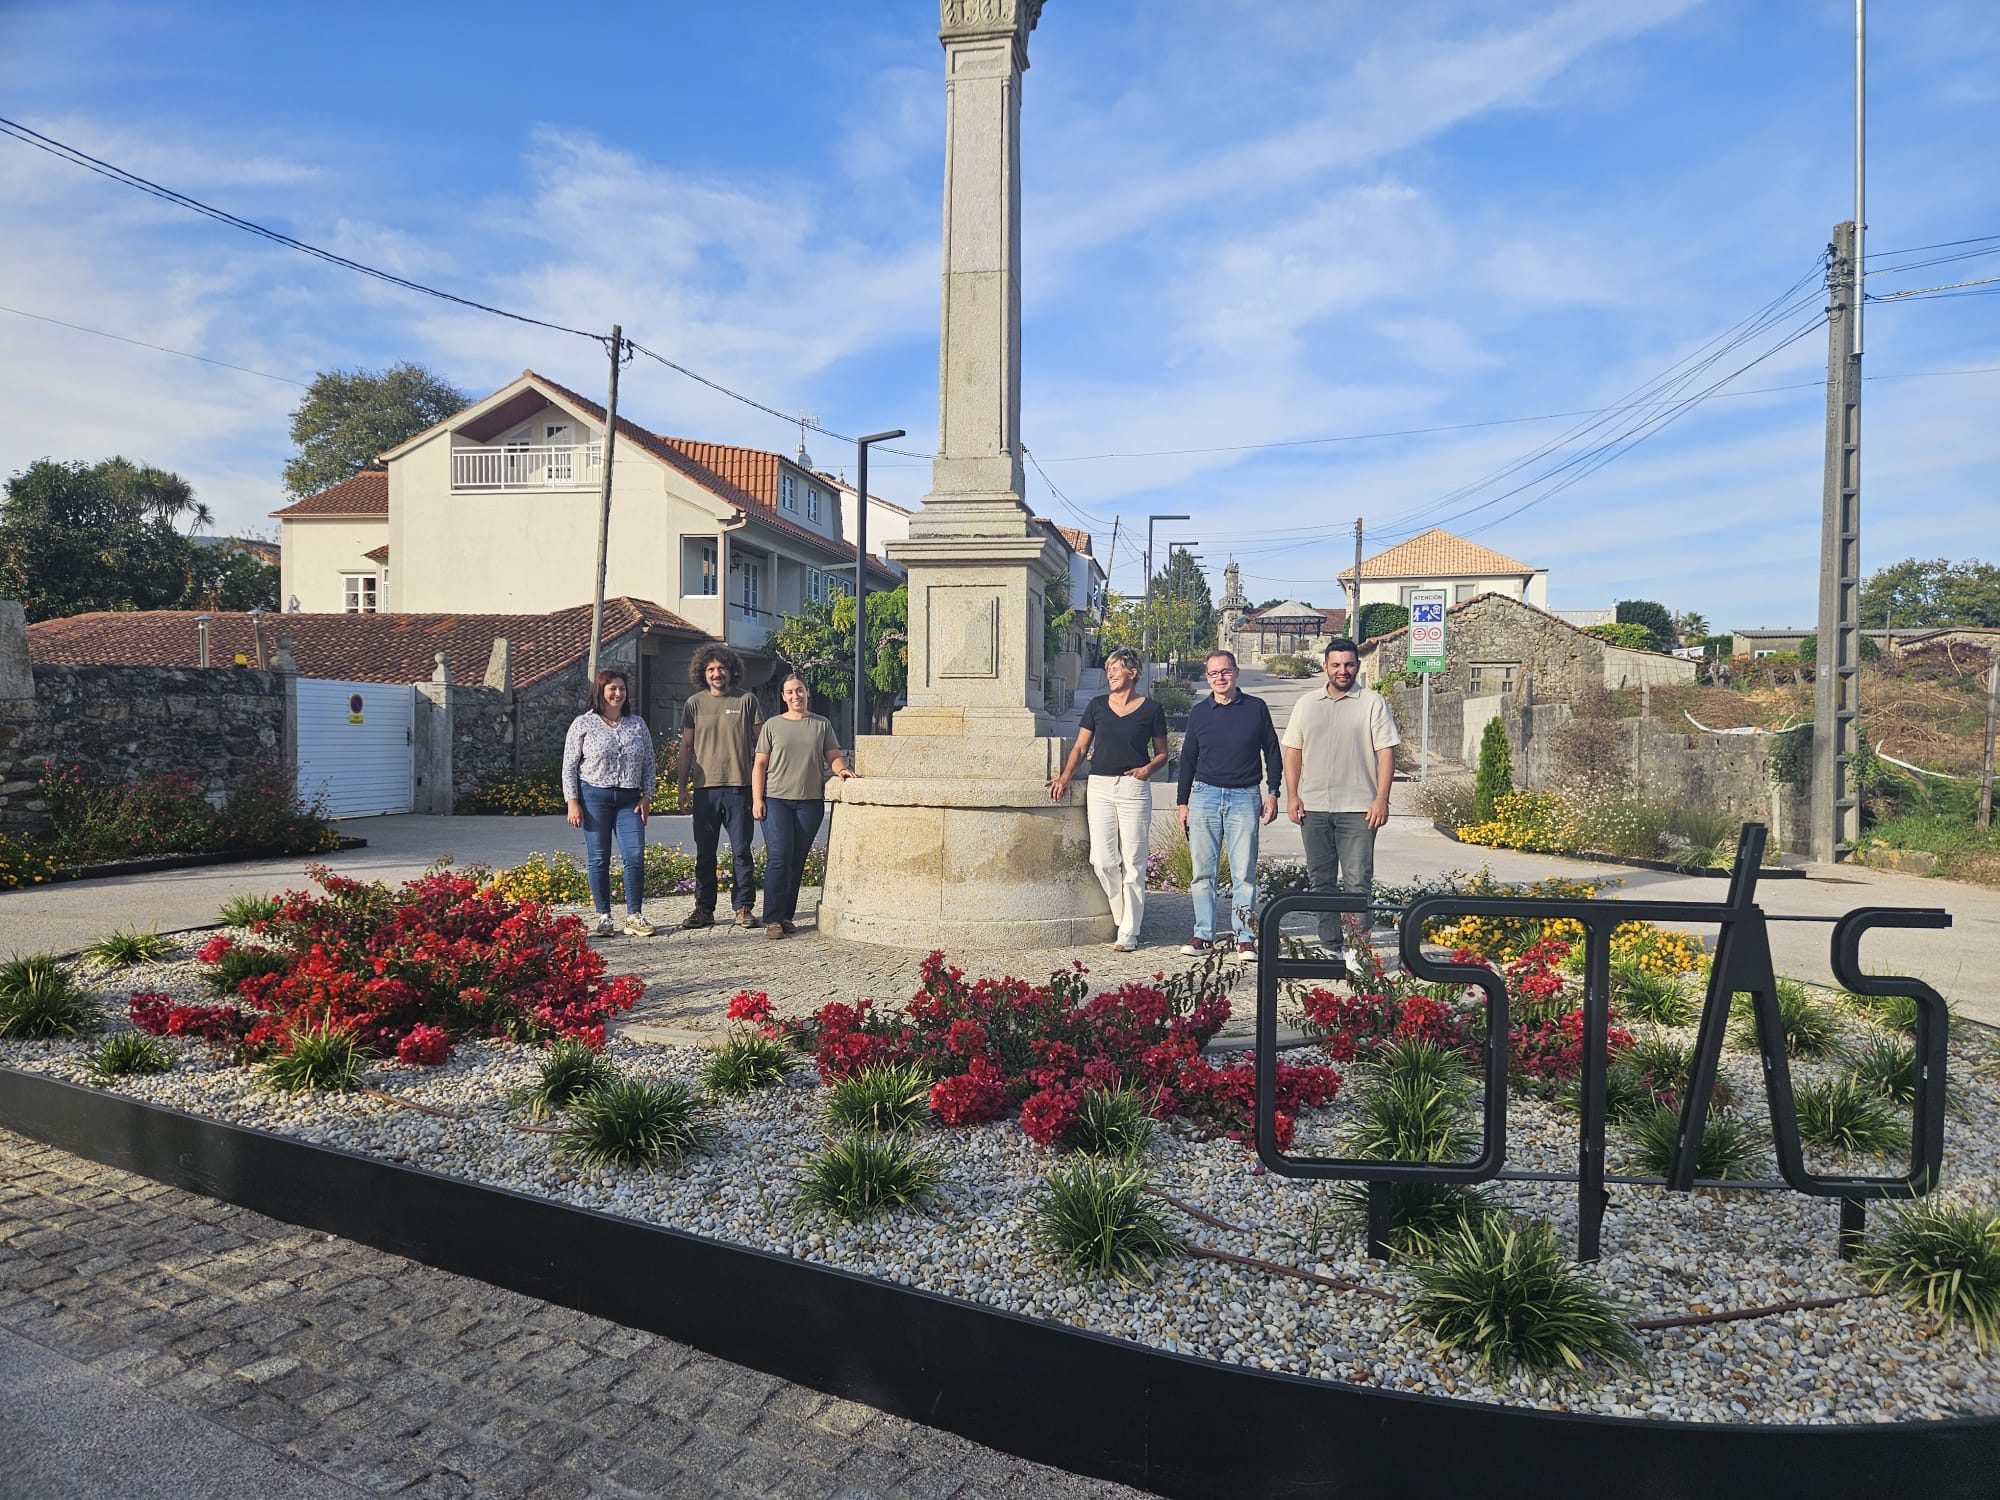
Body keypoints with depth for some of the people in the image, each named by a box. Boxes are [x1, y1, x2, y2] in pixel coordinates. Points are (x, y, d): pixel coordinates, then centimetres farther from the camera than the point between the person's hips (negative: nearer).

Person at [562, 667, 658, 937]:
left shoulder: (637, 724, 11)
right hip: (594, 796, -2)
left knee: (635, 856, -6)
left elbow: (648, 763, 12)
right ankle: (603, 917, 10)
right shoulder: (583, 724, 2)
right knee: (598, 859, 2)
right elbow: (569, 766, 1)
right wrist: (572, 802, -5)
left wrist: (647, 797, 4)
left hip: (629, 799, 2)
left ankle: (634, 916, 2)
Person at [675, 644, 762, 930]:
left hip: (739, 787, -2)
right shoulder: (695, 703, 8)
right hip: (705, 788, 2)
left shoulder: (747, 700, 3)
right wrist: (682, 786, 7)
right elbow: (687, 747, 11)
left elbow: (760, 742, 7)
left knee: (741, 851, 2)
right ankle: (704, 908, 15)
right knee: (705, 853, 7)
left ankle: (743, 908, 9)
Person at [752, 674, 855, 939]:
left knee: (797, 860, 4)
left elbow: (834, 756, 12)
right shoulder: (772, 725, 8)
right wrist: (757, 800, -3)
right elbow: (760, 764, 6)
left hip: (810, 801, 2)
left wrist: (841, 769, -12)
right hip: (776, 799, -2)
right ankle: (772, 920, -8)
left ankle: (786, 916, 13)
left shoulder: (822, 725, 13)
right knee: (779, 857, -12)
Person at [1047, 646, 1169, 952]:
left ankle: (1129, 932, 8)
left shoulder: (1150, 709, 3)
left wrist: (1148, 768, -10)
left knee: (1132, 862, -1)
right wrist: (1065, 777, -1)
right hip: (1099, 787, 3)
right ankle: (1126, 916, 17)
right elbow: (1080, 747, 13)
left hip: (1133, 789, -3)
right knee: (1102, 860, -4)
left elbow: (1161, 753, 11)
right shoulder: (1098, 705, 11)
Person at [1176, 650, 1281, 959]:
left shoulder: (1256, 708, 4)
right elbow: (1188, 758, 14)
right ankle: (1203, 934, 12)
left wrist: (1272, 793, 3)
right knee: (1203, 872, 3)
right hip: (1204, 795, 2)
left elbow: (1272, 751, 10)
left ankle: (1244, 937, 6)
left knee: (1244, 873, -1)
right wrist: (1183, 802, 11)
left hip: (1245, 797, -2)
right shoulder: (1199, 712, 9)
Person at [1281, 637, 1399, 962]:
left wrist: (1381, 799, -11)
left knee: (1358, 882, -5)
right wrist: (1292, 795, 3)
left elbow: (1386, 753, -3)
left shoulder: (1373, 703, 2)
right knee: (1321, 881, 9)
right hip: (1313, 807, 4)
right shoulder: (1306, 704, 12)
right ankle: (1330, 946, 19)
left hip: (1358, 809, -4)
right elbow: (1293, 752, 12)